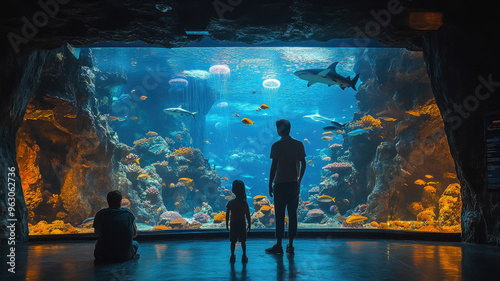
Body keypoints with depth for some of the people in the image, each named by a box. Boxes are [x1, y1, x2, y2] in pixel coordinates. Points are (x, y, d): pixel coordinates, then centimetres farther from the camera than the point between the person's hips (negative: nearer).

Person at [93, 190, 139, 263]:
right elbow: (134, 234, 12)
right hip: (124, 256, 0)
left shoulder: (100, 214, 0)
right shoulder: (127, 213, 0)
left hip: (103, 257, 1)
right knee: (135, 243, 31)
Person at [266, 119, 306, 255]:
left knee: (280, 214, 1)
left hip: (280, 183, -3)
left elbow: (274, 166, -6)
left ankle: (279, 245, 3)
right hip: (294, 183, 3)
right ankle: (290, 246, 12)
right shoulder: (299, 144, 6)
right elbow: (303, 164, 8)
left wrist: (270, 184, 1)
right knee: (293, 214, 8)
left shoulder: (276, 146, -5)